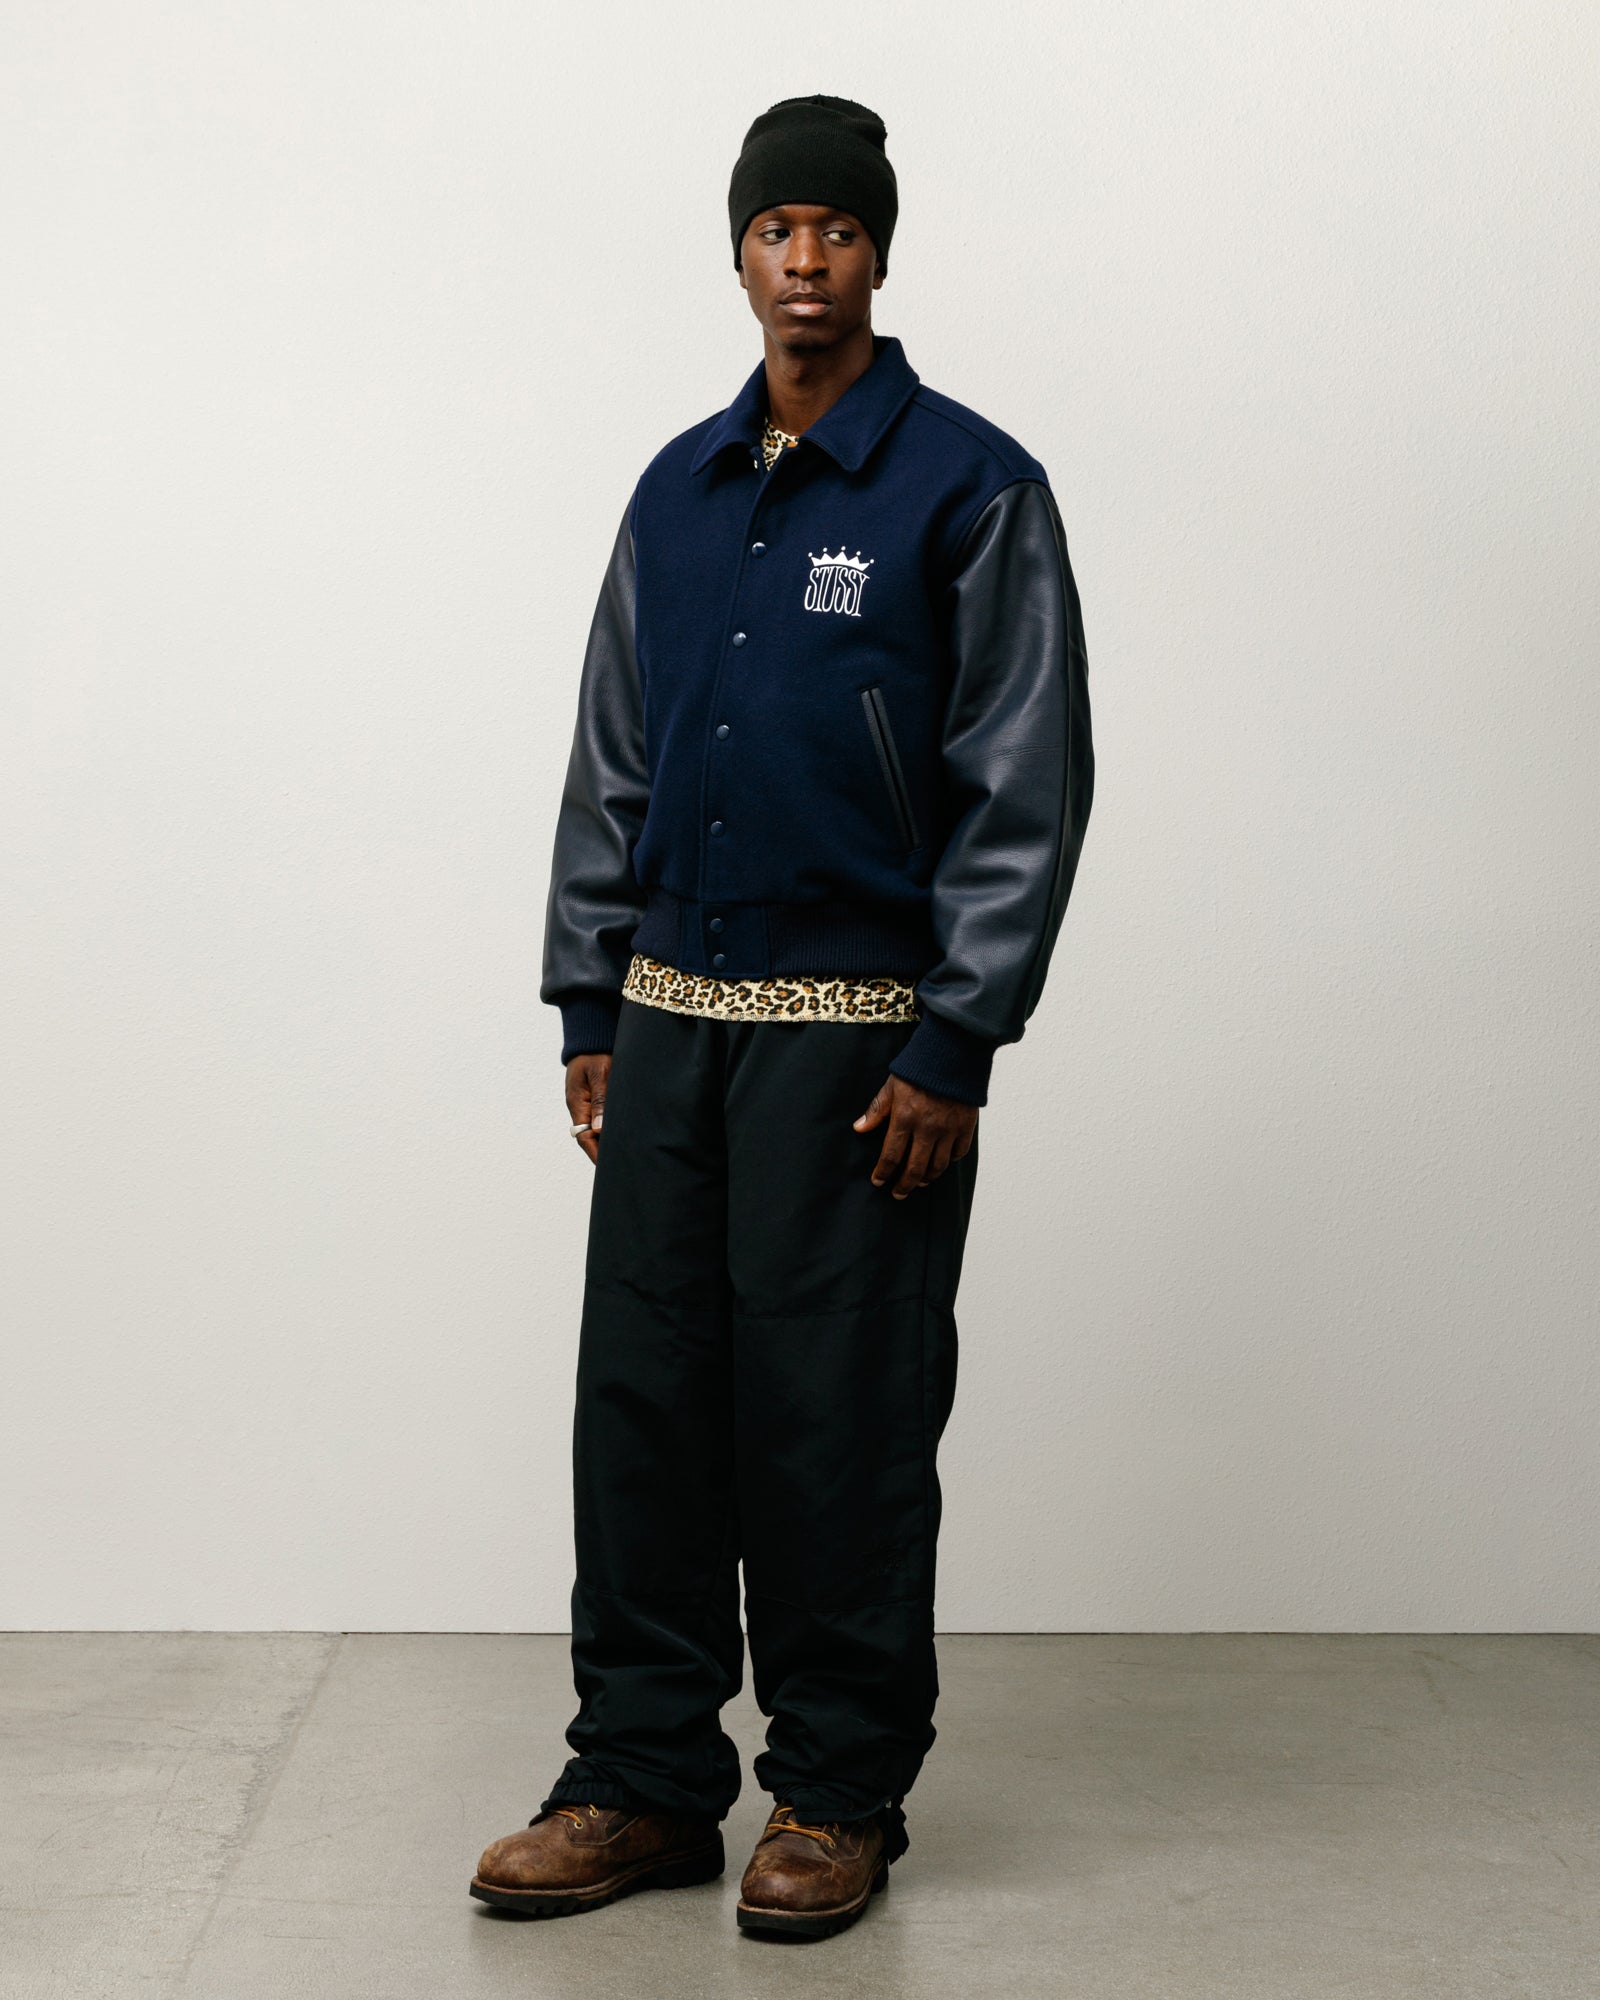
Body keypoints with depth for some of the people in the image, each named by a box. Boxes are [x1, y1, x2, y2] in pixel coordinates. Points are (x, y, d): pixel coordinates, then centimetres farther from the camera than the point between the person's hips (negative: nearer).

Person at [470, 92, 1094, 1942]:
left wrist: (950, 1050, -13)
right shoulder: (677, 493, 12)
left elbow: (1025, 790, -8)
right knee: (641, 1403, 6)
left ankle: (839, 1795, 17)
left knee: (839, 1421, 1)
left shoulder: (968, 489, -5)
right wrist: (589, 1003, 10)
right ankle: (642, 1778, 18)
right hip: (670, 1021, 5)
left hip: (856, 1036, -5)